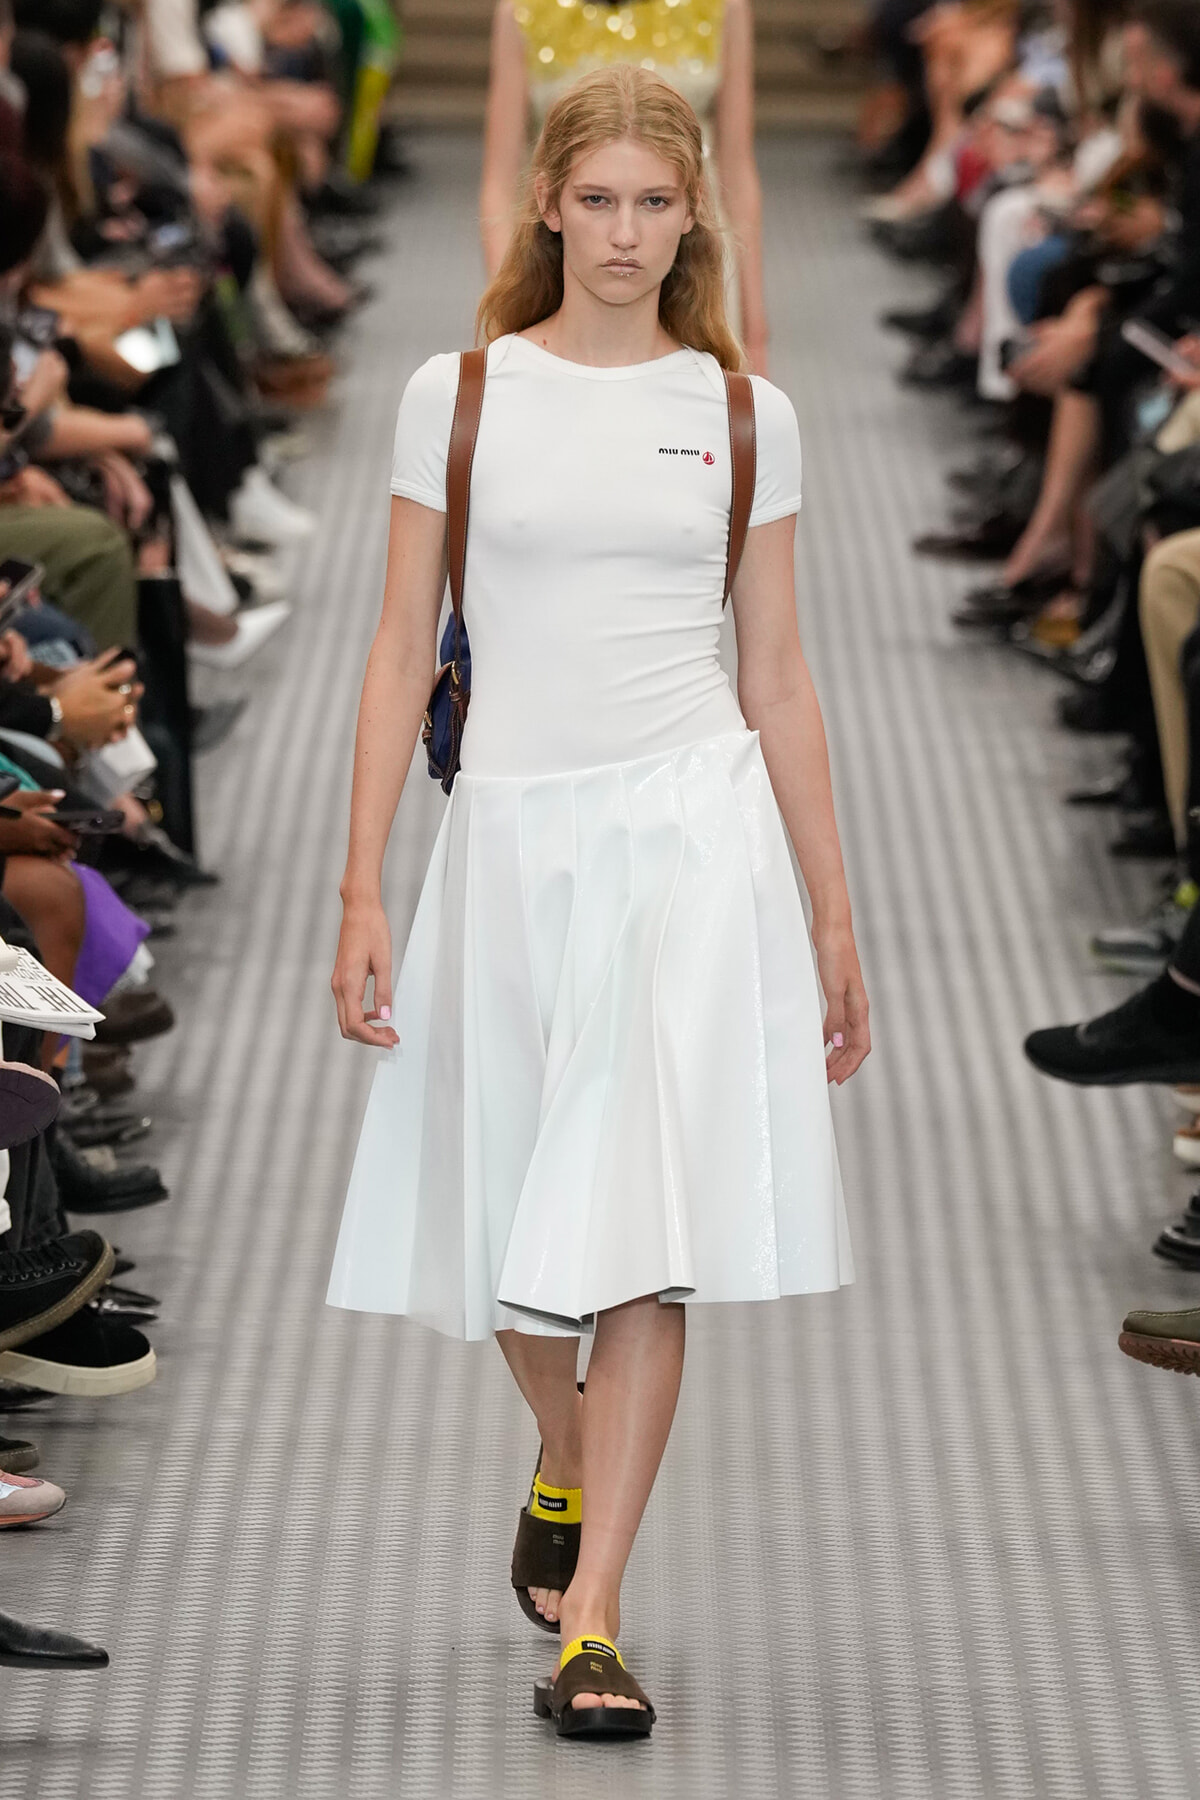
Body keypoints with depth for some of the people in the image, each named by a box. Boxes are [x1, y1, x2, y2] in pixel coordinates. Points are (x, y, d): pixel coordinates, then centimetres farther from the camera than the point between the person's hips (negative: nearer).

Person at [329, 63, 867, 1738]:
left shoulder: (742, 410, 6)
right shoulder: (459, 394, 4)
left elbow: (778, 678, 9)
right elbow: (403, 653, 4)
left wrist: (833, 917, 8)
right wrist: (362, 891, -2)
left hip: (691, 828, -1)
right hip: (512, 832, 1)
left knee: (641, 1228, -9)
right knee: (515, 1222, 11)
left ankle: (593, 1616, -8)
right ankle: (567, 1466, 42)